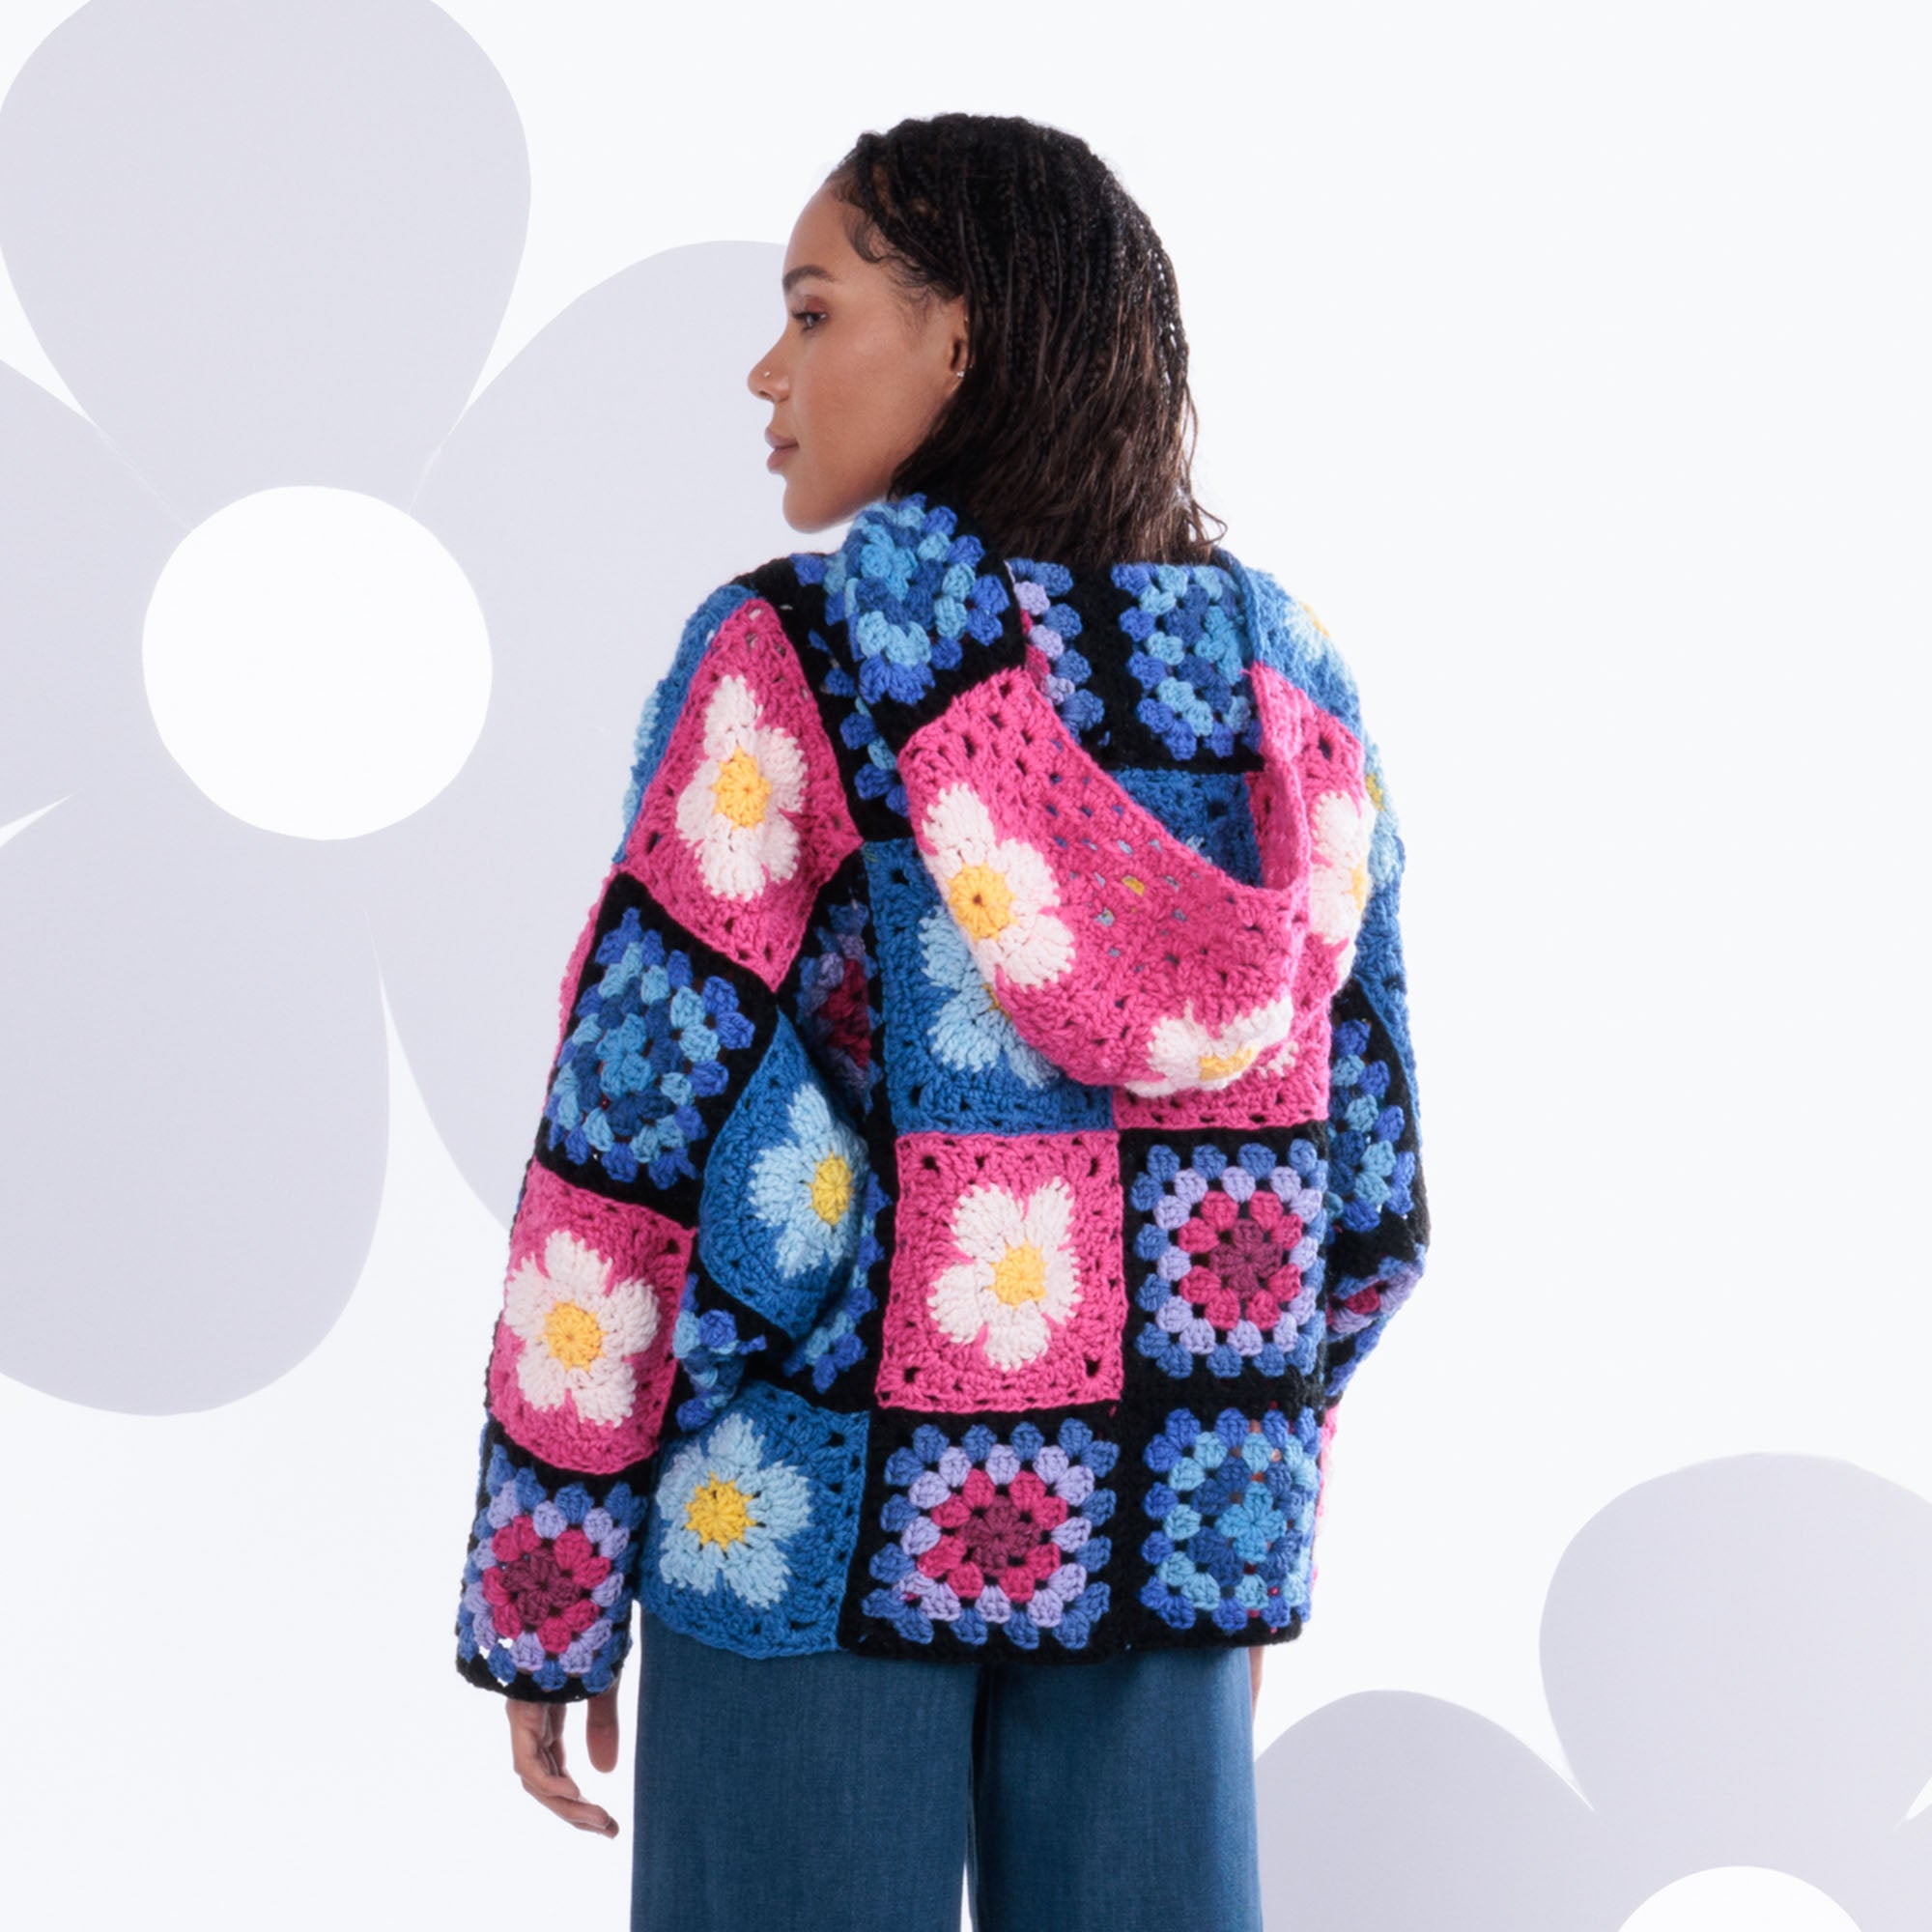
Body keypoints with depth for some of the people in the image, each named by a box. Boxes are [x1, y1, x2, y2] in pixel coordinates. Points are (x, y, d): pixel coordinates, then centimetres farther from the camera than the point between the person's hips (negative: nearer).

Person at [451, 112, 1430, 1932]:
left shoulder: (795, 651, -9)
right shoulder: (1281, 674, 5)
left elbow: (636, 1124, -11)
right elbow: (1360, 1167, 8)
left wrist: (539, 1593, -4)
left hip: (837, 1510, -4)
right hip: (1169, 1521, 5)